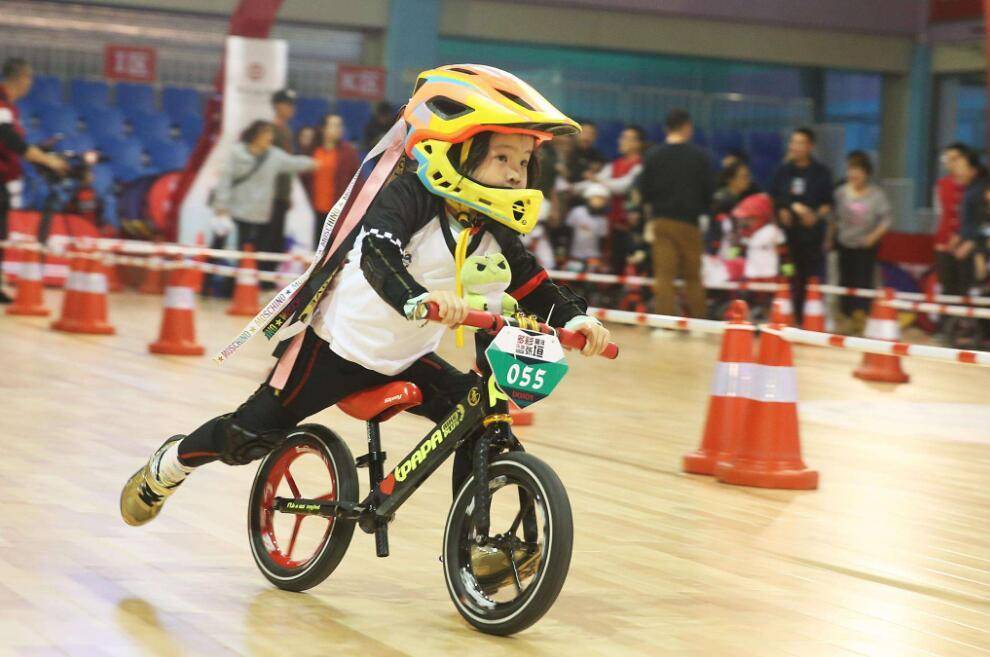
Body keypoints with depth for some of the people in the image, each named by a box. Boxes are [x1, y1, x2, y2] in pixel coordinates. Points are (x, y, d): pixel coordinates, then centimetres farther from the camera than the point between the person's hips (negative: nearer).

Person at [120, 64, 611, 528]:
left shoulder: (495, 233, -3)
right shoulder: (411, 196, -24)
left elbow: (532, 285, 1)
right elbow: (378, 253, -41)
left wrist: (575, 318, -19)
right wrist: (416, 298, -60)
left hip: (408, 360, 6)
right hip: (341, 343, -6)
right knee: (255, 432, -1)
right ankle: (167, 467, 28)